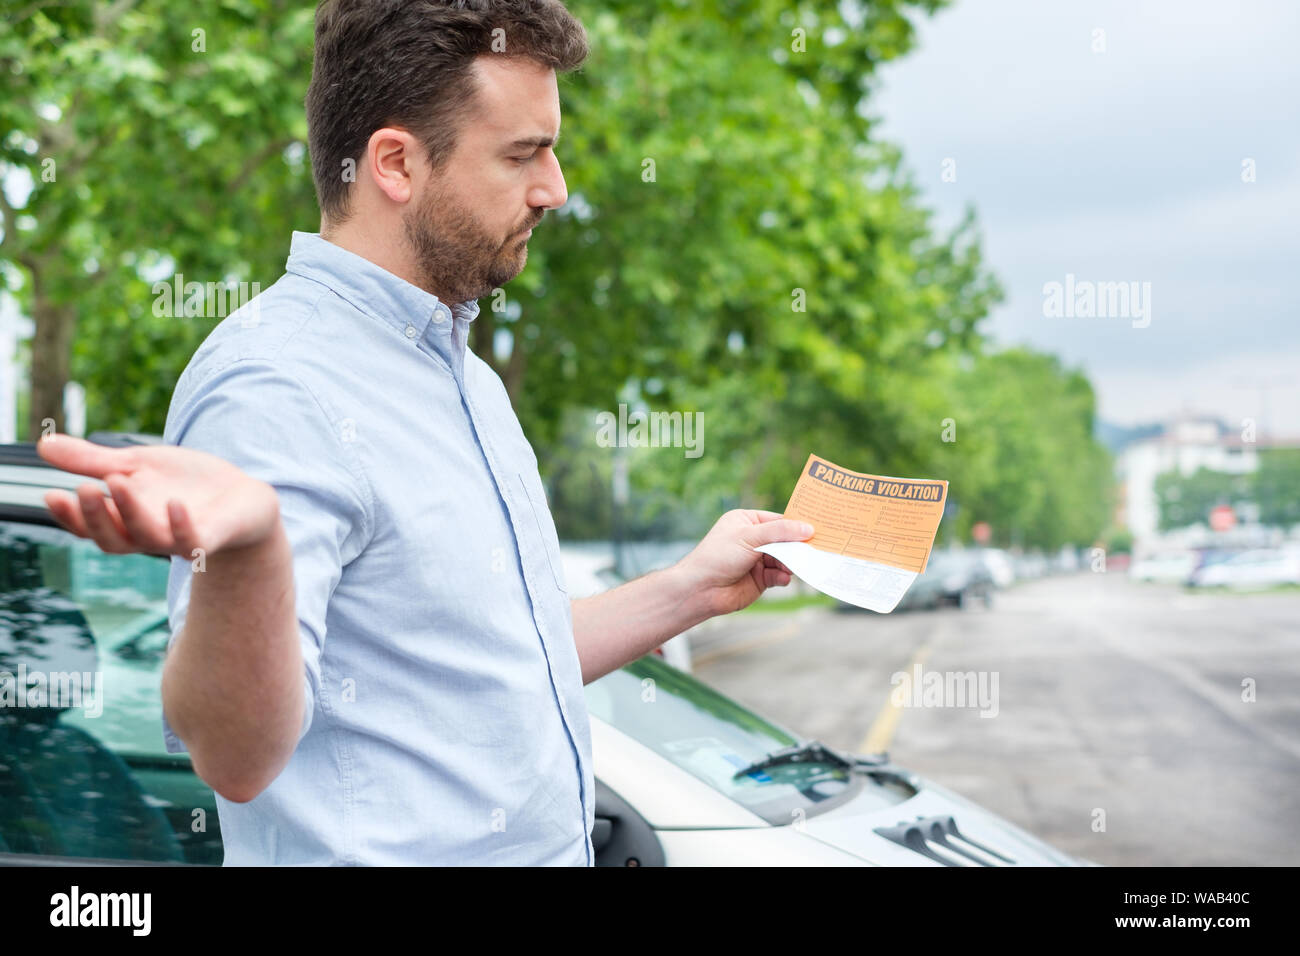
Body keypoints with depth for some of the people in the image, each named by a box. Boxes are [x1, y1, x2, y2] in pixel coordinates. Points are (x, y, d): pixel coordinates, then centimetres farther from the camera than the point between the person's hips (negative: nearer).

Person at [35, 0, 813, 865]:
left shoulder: (462, 373, 10)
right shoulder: (273, 388, -20)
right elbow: (239, 758, -29)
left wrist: (694, 590, 15)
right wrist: (245, 549, -46)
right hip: (380, 852, -9)